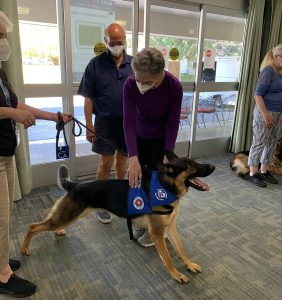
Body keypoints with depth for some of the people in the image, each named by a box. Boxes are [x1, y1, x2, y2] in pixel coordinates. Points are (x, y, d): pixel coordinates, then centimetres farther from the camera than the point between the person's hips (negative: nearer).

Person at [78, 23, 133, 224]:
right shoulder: (95, 64, -4)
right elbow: (89, 98, -4)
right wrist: (89, 125, -8)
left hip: (129, 121, 2)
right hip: (106, 122, -2)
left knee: (123, 159, 14)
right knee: (106, 162, 2)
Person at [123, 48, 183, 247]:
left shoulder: (175, 87, -29)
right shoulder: (130, 85, -27)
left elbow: (173, 124, -21)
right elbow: (129, 122, -30)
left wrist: (168, 155, -25)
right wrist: (133, 157, -38)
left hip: (161, 139, -1)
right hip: (139, 137, 2)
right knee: (138, 179, 7)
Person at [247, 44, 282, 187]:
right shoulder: (268, 71, -12)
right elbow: (258, 94, -17)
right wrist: (266, 115, -21)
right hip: (266, 112, -8)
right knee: (259, 143, -1)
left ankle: (265, 171, 25)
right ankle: (253, 174, 9)